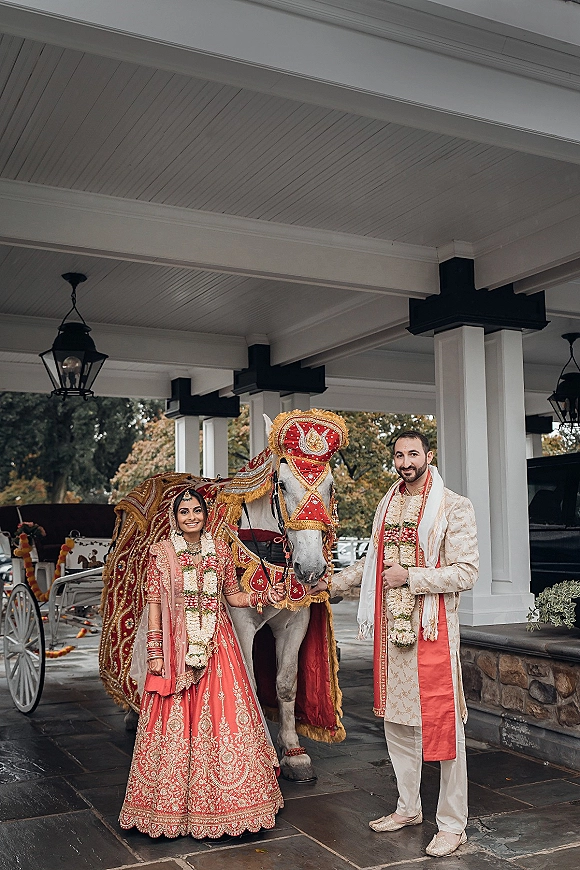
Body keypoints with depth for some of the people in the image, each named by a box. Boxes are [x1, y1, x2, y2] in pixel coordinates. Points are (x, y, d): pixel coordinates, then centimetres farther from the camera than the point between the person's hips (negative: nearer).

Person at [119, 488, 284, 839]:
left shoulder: (220, 550, 7)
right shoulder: (161, 552, 0)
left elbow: (233, 595, 11)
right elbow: (154, 603, -2)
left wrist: (263, 597, -6)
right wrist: (155, 652, -8)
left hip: (217, 645, 2)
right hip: (176, 647, -2)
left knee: (224, 715, 1)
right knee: (174, 721, 0)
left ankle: (222, 800, 17)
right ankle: (173, 807, 15)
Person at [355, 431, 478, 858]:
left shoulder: (454, 507, -6)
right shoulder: (387, 506, 14)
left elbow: (466, 572, -13)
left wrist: (410, 576, -15)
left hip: (433, 630, -6)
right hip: (391, 629, 7)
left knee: (443, 725, -2)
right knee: (396, 721, 14)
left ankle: (453, 824, 11)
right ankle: (408, 809, 30)